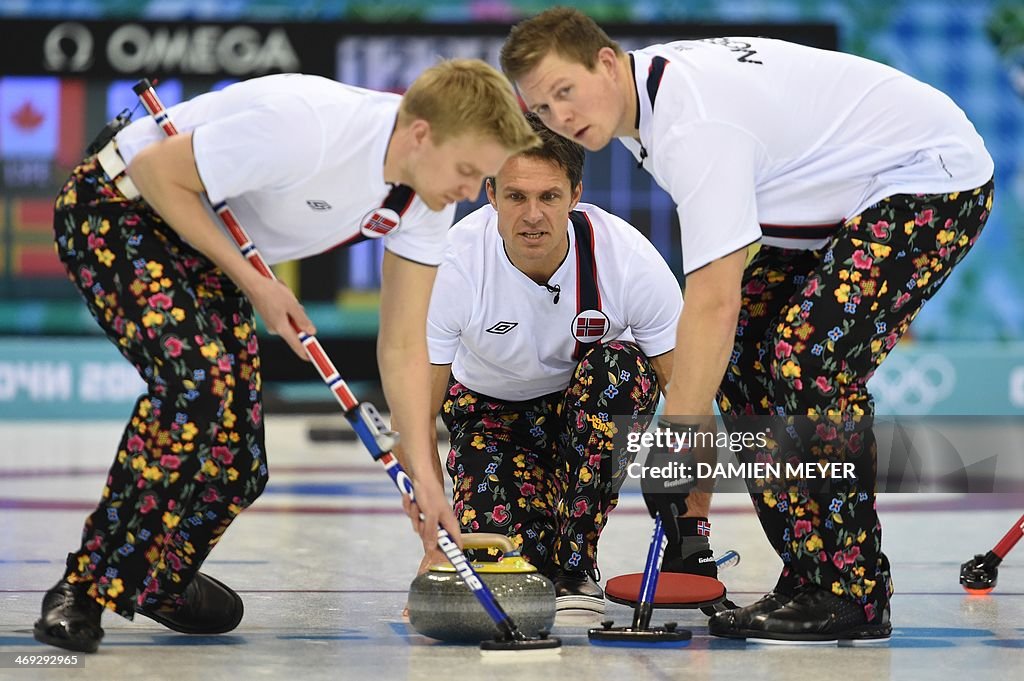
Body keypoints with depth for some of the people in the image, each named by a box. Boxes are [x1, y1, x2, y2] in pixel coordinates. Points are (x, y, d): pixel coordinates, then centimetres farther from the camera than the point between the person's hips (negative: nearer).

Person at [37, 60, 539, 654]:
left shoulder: (429, 200, -11)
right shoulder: (307, 129, -35)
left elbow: (404, 346, -4)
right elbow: (155, 170, -25)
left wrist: (424, 478, -12)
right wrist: (254, 284, -22)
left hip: (204, 245, 8)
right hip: (117, 208, -8)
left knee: (237, 468, -1)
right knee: (197, 379, -31)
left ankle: (156, 582, 28)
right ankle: (85, 589, -20)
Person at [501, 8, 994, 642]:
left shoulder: (696, 124, -30)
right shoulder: (654, 81, 0)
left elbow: (715, 303, -35)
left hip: (938, 178, -10)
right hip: (849, 190, 11)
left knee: (809, 358, -23)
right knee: (744, 360, 2)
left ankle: (853, 596, -15)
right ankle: (809, 582, 5)